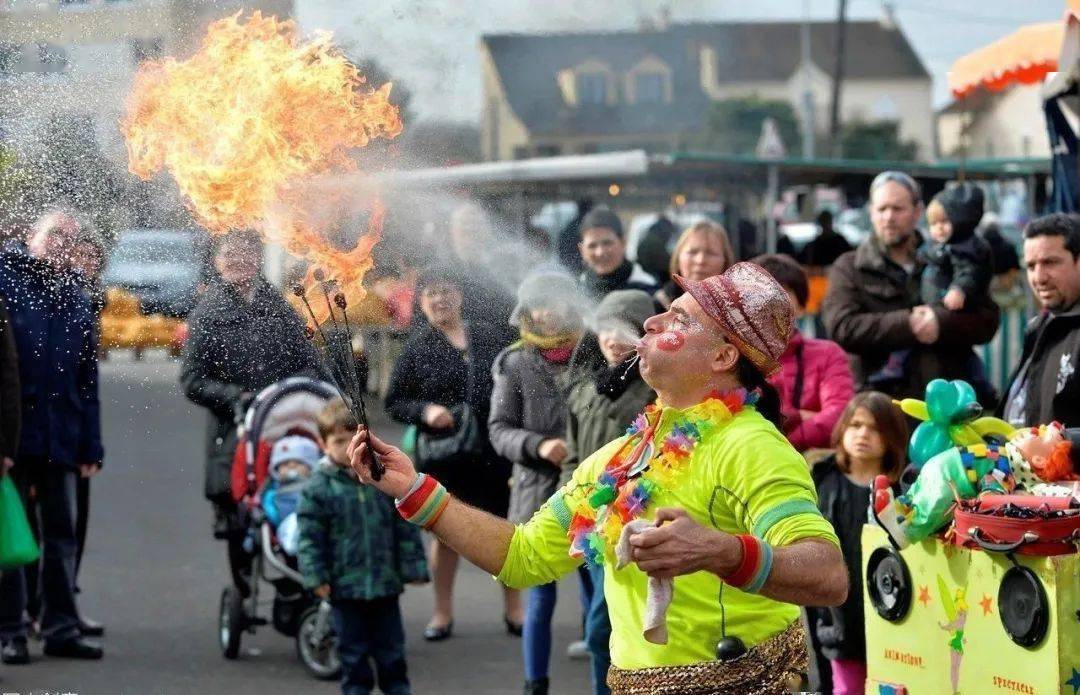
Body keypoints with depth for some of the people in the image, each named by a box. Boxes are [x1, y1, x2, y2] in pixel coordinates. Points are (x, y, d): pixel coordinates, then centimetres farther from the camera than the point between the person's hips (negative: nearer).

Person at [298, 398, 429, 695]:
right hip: (344, 587, -2)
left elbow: (406, 526, 3)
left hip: (386, 583, 2)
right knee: (353, 650, 9)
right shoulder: (318, 489, -7)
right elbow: (309, 537, -6)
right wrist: (316, 577, -13)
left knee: (391, 648, 12)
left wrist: (413, 567, 0)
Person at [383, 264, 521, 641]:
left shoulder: (488, 337, 6)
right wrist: (425, 411, -18)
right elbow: (394, 401, 1)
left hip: (495, 451, 2)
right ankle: (443, 613, 20)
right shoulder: (417, 346, -2)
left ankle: (514, 609, 19)